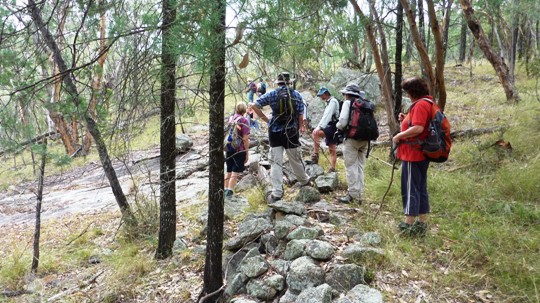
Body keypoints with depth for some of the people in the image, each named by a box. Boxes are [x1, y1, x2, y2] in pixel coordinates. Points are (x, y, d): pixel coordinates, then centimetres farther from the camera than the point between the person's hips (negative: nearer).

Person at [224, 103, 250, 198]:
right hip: (239, 150, -5)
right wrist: (247, 153, -8)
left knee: (229, 171, 16)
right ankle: (229, 191, -7)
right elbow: (245, 139, -14)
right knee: (235, 172, 0)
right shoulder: (244, 120, -10)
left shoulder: (230, 118, 7)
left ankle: (225, 190, 19)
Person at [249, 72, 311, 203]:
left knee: (276, 163, 2)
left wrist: (266, 120, 1)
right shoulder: (296, 95, 1)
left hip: (275, 132, 0)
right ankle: (304, 181, 39)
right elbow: (301, 115, -1)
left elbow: (254, 105, -5)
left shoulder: (271, 94, 0)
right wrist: (300, 127, 13)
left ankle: (277, 193, -2)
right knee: (296, 160, 18)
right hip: (292, 133, 1)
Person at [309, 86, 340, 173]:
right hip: (330, 129, 10)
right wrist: (318, 127, 17)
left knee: (315, 133, -28)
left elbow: (327, 116, -22)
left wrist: (319, 127, -30)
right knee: (332, 150, 6)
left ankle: (315, 155, -29)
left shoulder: (333, 101, -9)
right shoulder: (329, 103, 24)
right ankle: (332, 169, 6)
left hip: (332, 128, -10)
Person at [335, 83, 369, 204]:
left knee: (351, 167, -2)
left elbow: (343, 122, -13)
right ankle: (359, 196, 15)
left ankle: (352, 195, -2)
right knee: (360, 167, 11)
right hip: (365, 139, 6)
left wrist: (338, 126, 7)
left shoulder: (348, 103, -4)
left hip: (352, 138, -6)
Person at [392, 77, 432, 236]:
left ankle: (409, 224, 1)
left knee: (410, 188, -5)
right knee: (421, 188, 14)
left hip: (413, 154, -10)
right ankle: (421, 223, 22)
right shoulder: (428, 103, 16)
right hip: (421, 154, 10)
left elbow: (418, 128, -28)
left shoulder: (420, 105, -17)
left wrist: (399, 136, -18)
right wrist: (406, 119, 10)